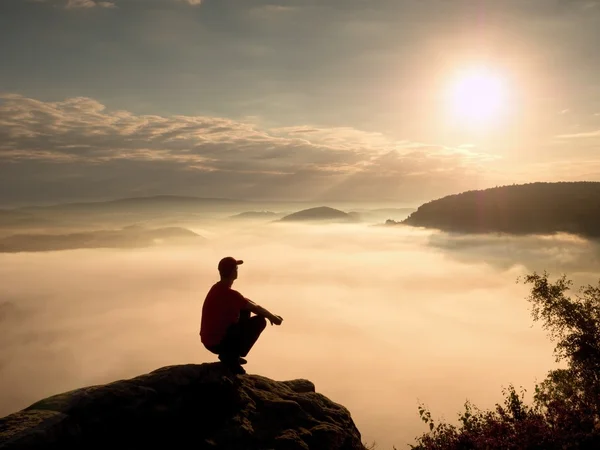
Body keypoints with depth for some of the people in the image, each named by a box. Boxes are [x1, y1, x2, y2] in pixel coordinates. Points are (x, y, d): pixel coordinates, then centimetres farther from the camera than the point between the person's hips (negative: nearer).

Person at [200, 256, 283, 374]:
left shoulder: (218, 288, 6)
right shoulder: (230, 294, -23)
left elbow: (247, 302, 15)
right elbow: (256, 308, -14)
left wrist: (268, 314, 13)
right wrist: (272, 317, 5)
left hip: (209, 339, 9)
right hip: (218, 343, -9)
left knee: (245, 311, 23)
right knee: (260, 321, -9)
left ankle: (229, 354, 20)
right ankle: (231, 356, -7)